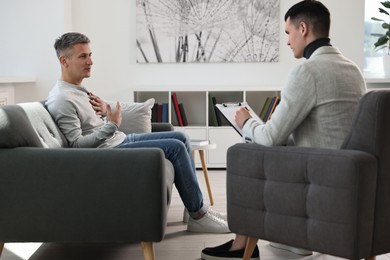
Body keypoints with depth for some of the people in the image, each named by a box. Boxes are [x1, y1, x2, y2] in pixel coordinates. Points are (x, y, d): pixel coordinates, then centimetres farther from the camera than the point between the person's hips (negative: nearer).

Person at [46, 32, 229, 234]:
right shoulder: (62, 100, -17)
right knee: (176, 148, -17)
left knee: (180, 138, 5)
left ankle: (195, 206, 7)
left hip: (121, 140, 11)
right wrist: (111, 125, -26)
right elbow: (77, 144, -22)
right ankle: (198, 215, -6)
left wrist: (105, 112, 0)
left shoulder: (78, 90, 14)